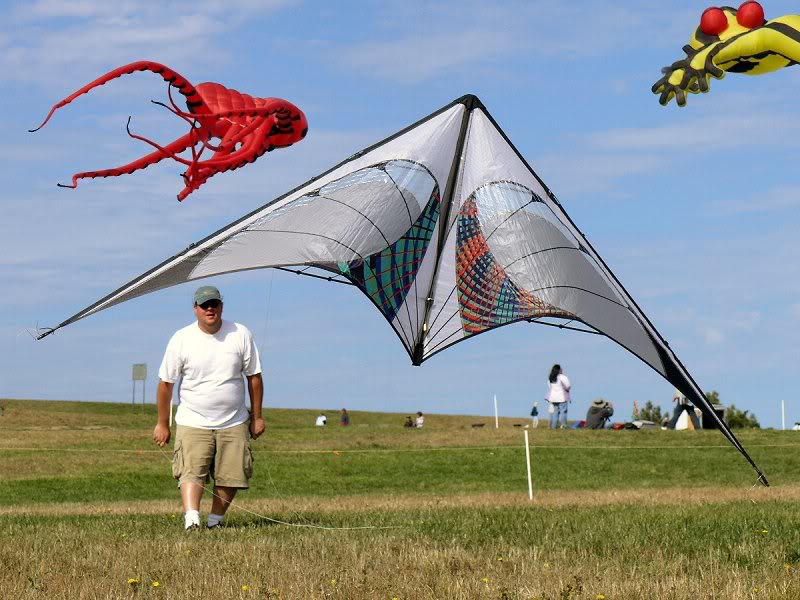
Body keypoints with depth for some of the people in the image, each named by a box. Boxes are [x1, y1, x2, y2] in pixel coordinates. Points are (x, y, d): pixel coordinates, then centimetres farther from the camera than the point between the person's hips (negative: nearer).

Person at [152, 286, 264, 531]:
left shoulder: (241, 335, 0)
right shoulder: (181, 339, -4)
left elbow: (254, 377, 8)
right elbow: (166, 382, 3)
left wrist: (257, 417, 8)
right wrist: (162, 423, 4)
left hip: (233, 423, 2)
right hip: (193, 423, -2)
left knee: (231, 476, -1)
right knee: (191, 471, -19)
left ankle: (216, 520, 16)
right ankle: (191, 519, -33)